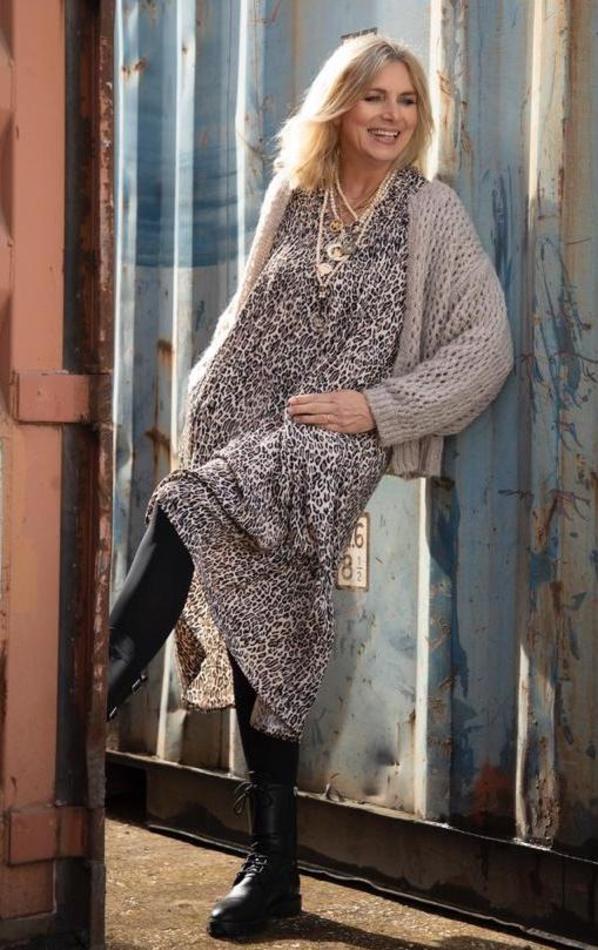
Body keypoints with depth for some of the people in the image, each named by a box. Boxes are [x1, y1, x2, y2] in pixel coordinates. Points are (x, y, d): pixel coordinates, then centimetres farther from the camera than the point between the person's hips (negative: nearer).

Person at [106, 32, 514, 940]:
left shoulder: (430, 211, 1)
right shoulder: (291, 196, 12)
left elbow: (488, 347, -3)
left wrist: (375, 405, -11)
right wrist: (209, 392, 10)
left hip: (333, 443, -4)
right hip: (250, 437, 4)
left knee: (188, 510, -31)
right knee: (259, 632, 1)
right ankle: (273, 863, 8)